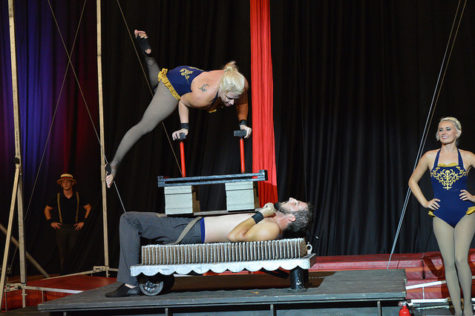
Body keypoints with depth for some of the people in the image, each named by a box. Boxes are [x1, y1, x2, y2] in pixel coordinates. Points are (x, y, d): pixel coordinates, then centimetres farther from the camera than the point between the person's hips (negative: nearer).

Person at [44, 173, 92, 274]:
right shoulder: (57, 197, 1)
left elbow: (88, 207, 14)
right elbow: (47, 209, 13)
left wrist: (83, 221, 7)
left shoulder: (77, 197, 3)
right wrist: (51, 221, 3)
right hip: (61, 227, -1)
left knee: (70, 251, 0)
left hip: (74, 227, 1)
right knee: (62, 252, -3)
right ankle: (63, 272, 3)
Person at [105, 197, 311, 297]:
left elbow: (235, 235, -36)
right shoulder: (273, 223, 7)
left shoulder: (270, 229, -23)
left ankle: (130, 284, -7)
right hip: (194, 225, 10)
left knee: (128, 220, -10)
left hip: (192, 233, -10)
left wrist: (260, 214, -24)